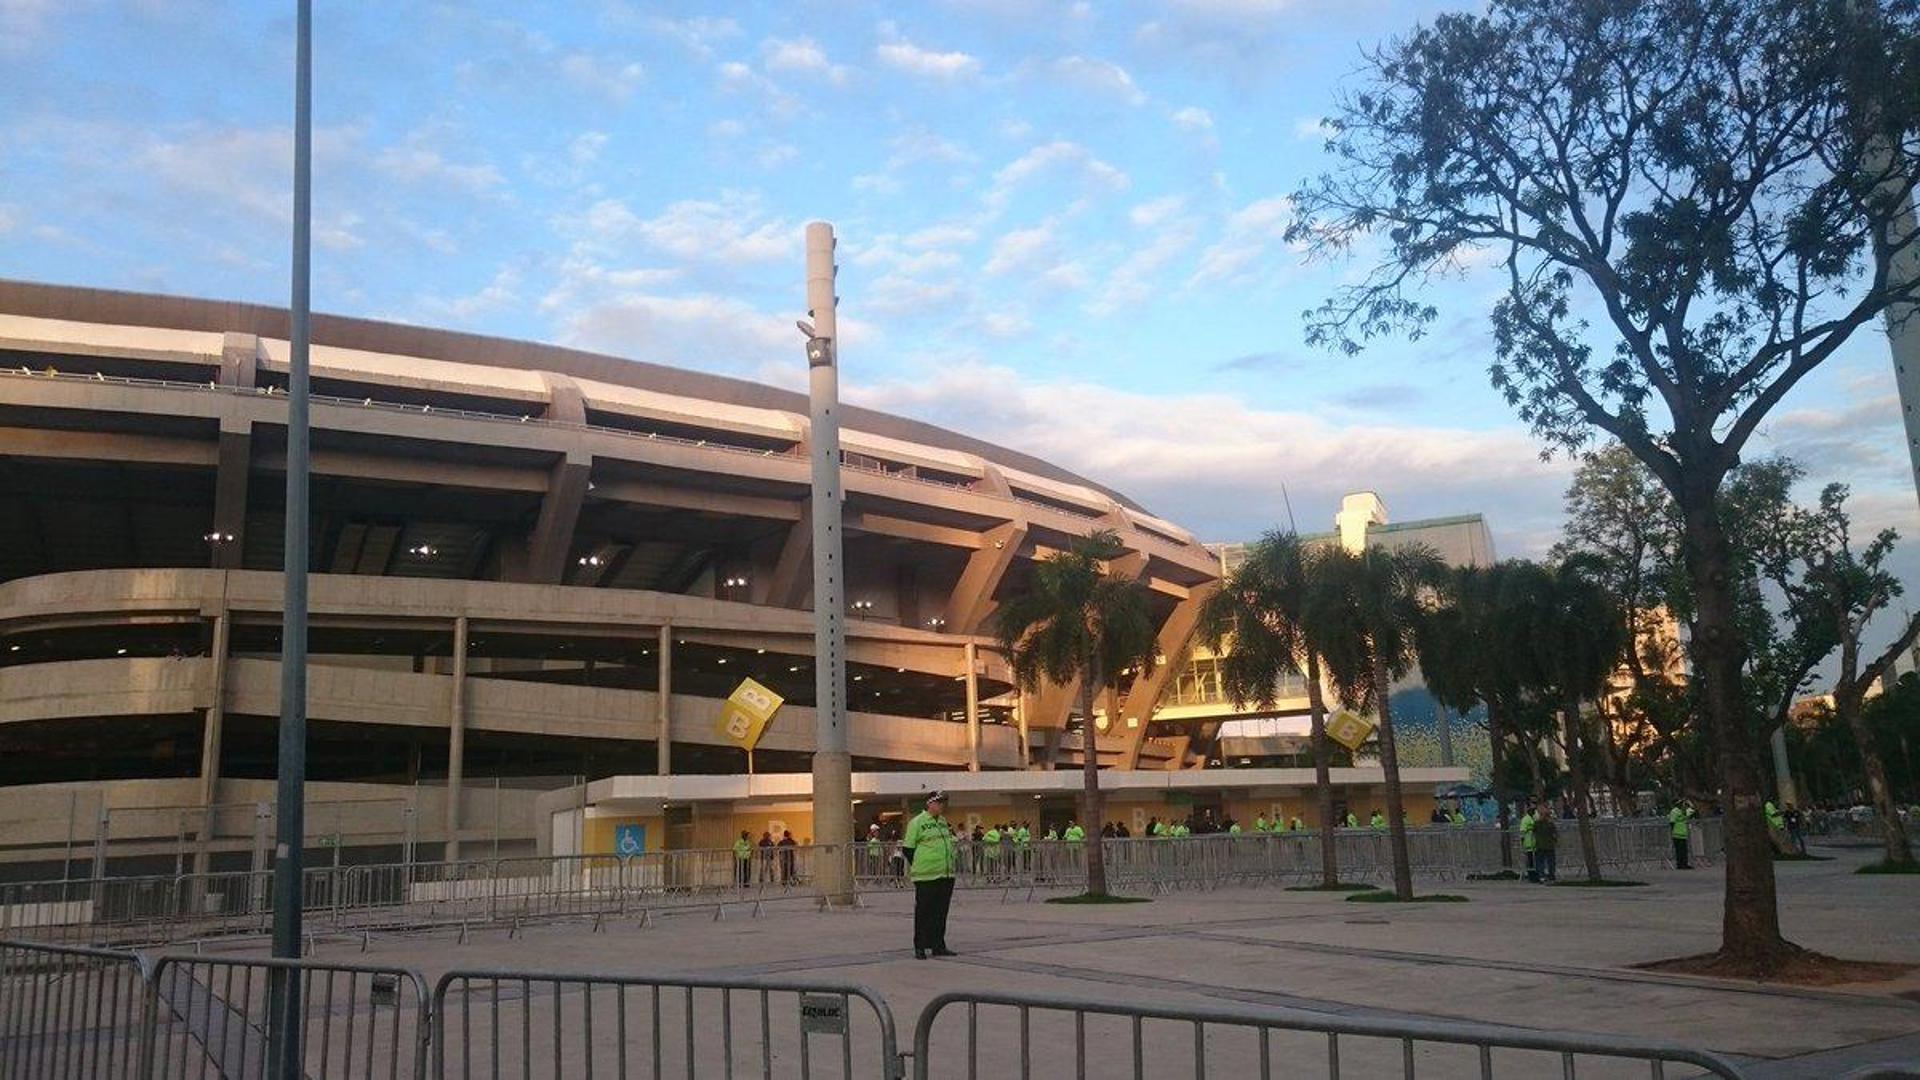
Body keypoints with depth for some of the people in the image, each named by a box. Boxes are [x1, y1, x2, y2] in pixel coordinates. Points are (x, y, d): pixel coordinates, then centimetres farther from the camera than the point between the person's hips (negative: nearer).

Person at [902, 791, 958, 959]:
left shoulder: (943, 821, 16)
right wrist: (918, 866, -5)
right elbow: (908, 848, -6)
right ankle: (920, 947, 6)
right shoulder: (917, 822, -7)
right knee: (923, 912, -1)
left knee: (941, 913, 10)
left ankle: (938, 946, 18)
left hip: (946, 876, 7)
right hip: (926, 876, -7)